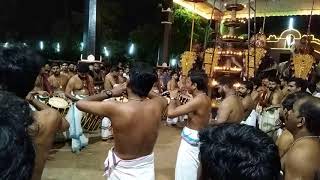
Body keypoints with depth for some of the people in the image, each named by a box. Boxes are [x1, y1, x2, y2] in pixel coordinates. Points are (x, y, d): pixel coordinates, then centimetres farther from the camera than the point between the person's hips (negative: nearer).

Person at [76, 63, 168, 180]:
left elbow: (80, 103, -11)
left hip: (123, 170, -2)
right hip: (147, 167, 3)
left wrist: (109, 93, -7)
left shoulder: (115, 108, -28)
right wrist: (144, 90, 1)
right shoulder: (157, 105, -18)